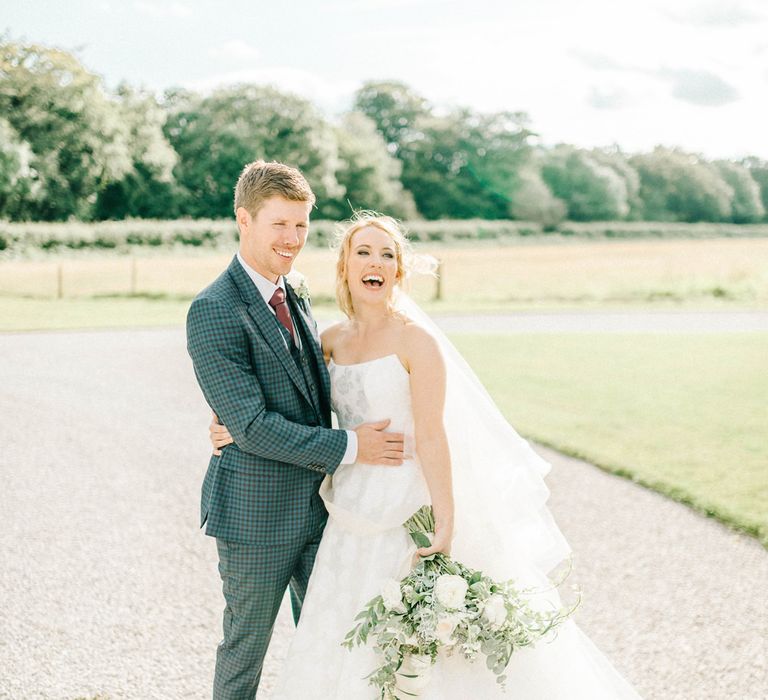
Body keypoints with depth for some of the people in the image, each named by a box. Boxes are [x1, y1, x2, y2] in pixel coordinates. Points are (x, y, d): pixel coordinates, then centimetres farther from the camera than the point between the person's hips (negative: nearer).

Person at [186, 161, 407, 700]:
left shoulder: (294, 298, 9)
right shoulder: (214, 311, -18)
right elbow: (250, 426, -23)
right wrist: (349, 447, -21)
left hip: (316, 504, 8)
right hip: (257, 513, -8)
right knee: (247, 646, 9)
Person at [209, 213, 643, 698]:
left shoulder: (414, 339, -11)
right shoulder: (330, 343, 6)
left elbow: (432, 438, -15)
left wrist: (445, 527, -19)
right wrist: (242, 432, -1)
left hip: (409, 518, -6)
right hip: (352, 521, 6)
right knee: (347, 653, 13)